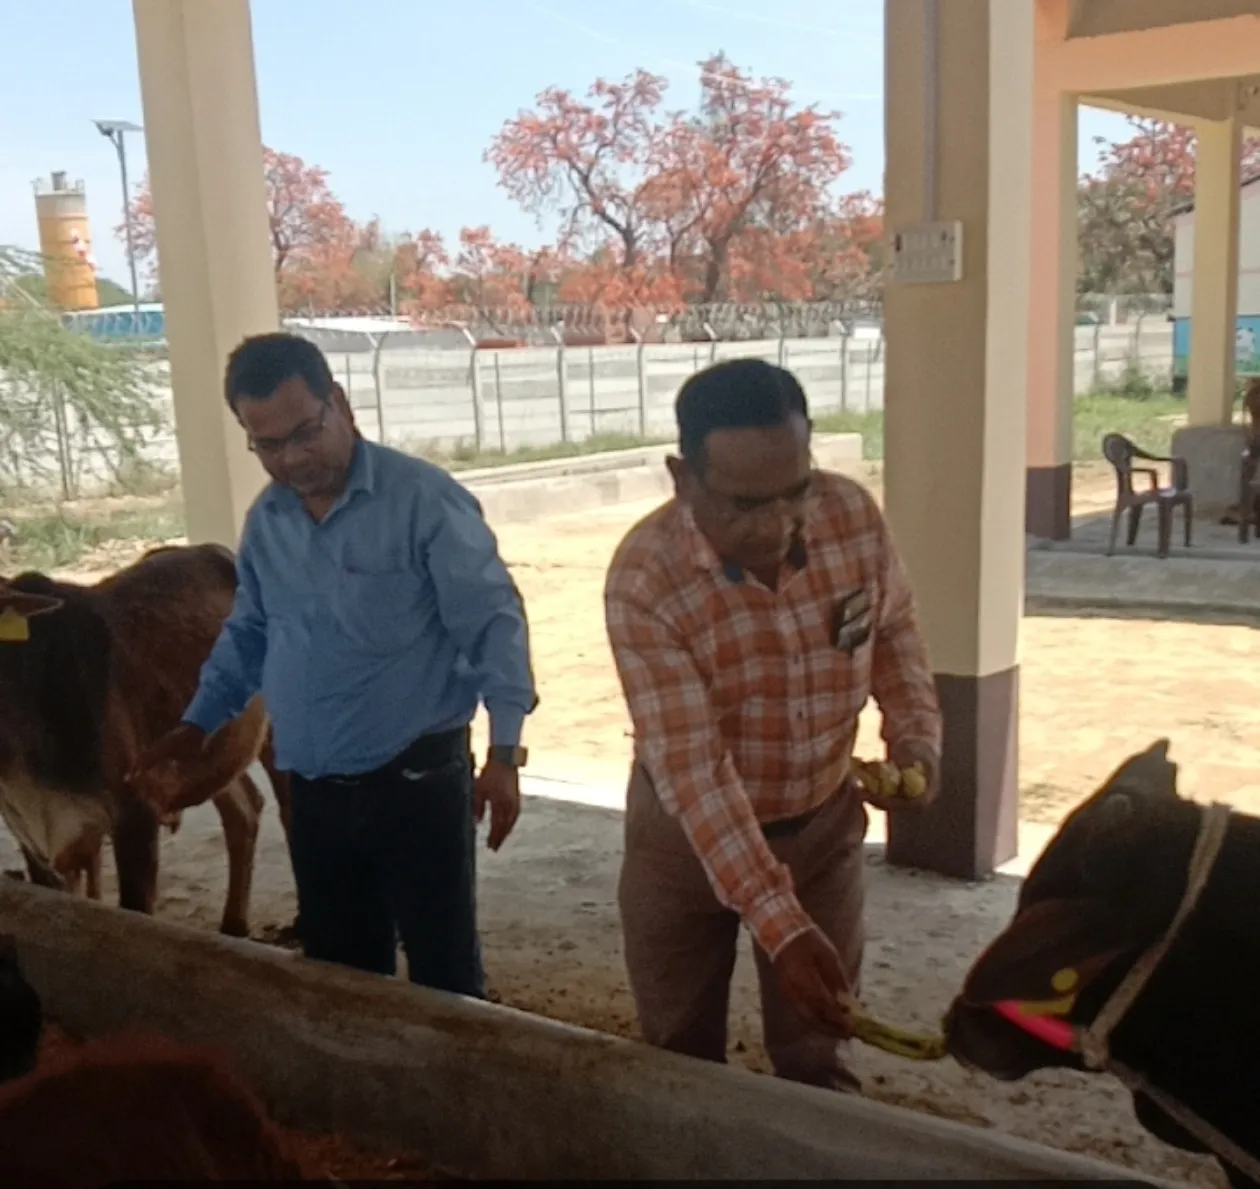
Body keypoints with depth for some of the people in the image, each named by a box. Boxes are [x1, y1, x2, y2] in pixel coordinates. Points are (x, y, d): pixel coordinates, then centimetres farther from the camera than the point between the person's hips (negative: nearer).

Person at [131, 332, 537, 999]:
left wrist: (504, 752, -20)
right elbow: (248, 635, 21)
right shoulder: (264, 521, 7)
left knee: (444, 977, 3)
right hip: (314, 791, 6)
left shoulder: (424, 499, -13)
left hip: (418, 779, -6)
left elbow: (492, 622, -14)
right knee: (340, 973, 17)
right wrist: (197, 725, 15)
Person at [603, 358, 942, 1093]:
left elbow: (894, 631, 3)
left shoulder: (854, 516, -18)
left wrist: (916, 739, -15)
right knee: (681, 1058, 15)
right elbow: (692, 769, -31)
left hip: (823, 822, 2)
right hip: (686, 834, -2)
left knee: (820, 1055, 13)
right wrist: (780, 926, -36)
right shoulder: (644, 580, -29)